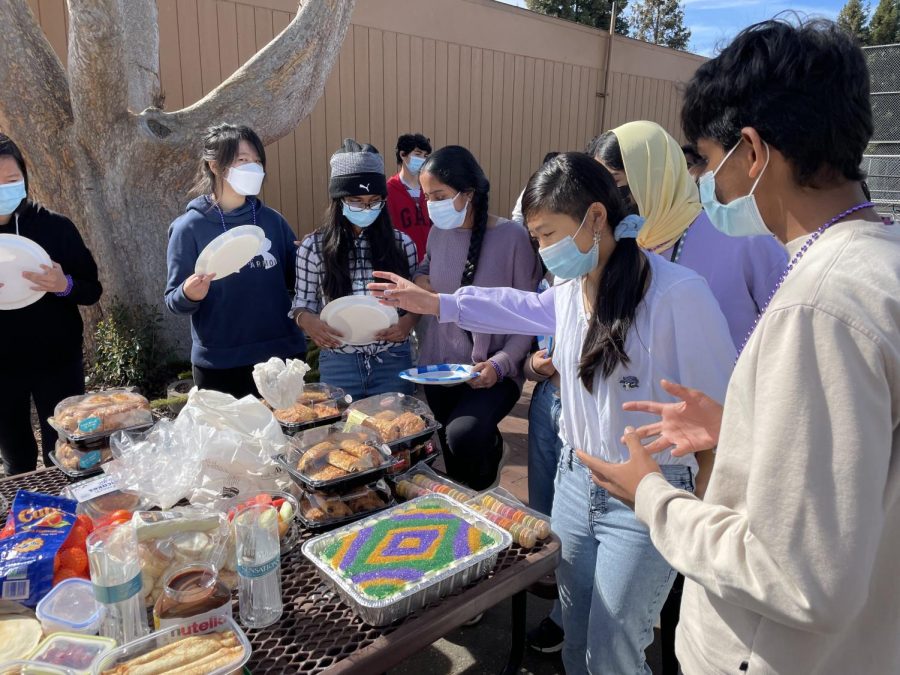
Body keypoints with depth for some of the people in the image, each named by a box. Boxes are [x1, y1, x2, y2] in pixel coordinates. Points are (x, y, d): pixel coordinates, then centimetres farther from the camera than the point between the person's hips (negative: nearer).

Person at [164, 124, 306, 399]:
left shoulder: (273, 220, 3)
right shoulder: (189, 227, -5)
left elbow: (292, 279, 11)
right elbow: (174, 301, -3)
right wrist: (189, 295, -23)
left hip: (283, 356, 3)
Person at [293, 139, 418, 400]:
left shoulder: (401, 243, -1)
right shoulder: (314, 246, -4)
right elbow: (302, 301, 4)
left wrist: (409, 320, -13)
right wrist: (307, 320, -17)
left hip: (393, 362, 1)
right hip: (338, 364, -1)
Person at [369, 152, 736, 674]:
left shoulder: (678, 293, -21)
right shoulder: (570, 290, 1)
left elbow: (722, 411, -14)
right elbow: (527, 308, 24)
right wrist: (437, 304, 23)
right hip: (575, 482, 7)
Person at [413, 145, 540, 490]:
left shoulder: (512, 236, -14)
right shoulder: (438, 233, 3)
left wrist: (501, 363, -21)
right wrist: (419, 278, 0)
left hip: (490, 374, -5)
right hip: (439, 368, 6)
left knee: (464, 435, -29)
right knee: (454, 465, 12)